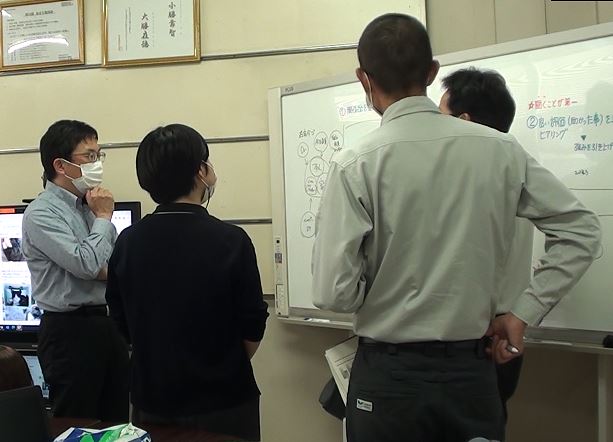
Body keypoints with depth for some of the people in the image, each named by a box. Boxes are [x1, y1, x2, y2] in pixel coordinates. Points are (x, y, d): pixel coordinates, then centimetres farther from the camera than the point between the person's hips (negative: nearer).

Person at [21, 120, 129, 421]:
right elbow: (87, 264, -23)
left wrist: (105, 270, -13)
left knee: (117, 421, 14)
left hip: (109, 322, 7)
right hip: (71, 330, -7)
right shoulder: (41, 213, -12)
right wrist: (103, 217, -10)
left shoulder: (90, 204, 10)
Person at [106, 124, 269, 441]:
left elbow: (123, 323, 2)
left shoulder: (126, 242, -8)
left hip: (152, 404, 3)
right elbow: (252, 329, -11)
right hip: (223, 403, -3)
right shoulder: (230, 240, -19)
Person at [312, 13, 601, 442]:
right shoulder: (501, 150, -4)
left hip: (390, 374, -2)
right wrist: (523, 315, 5)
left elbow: (334, 293, -16)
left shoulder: (355, 165, -15)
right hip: (472, 370, 3)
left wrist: (384, 293, 4)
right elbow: (583, 231, 2)